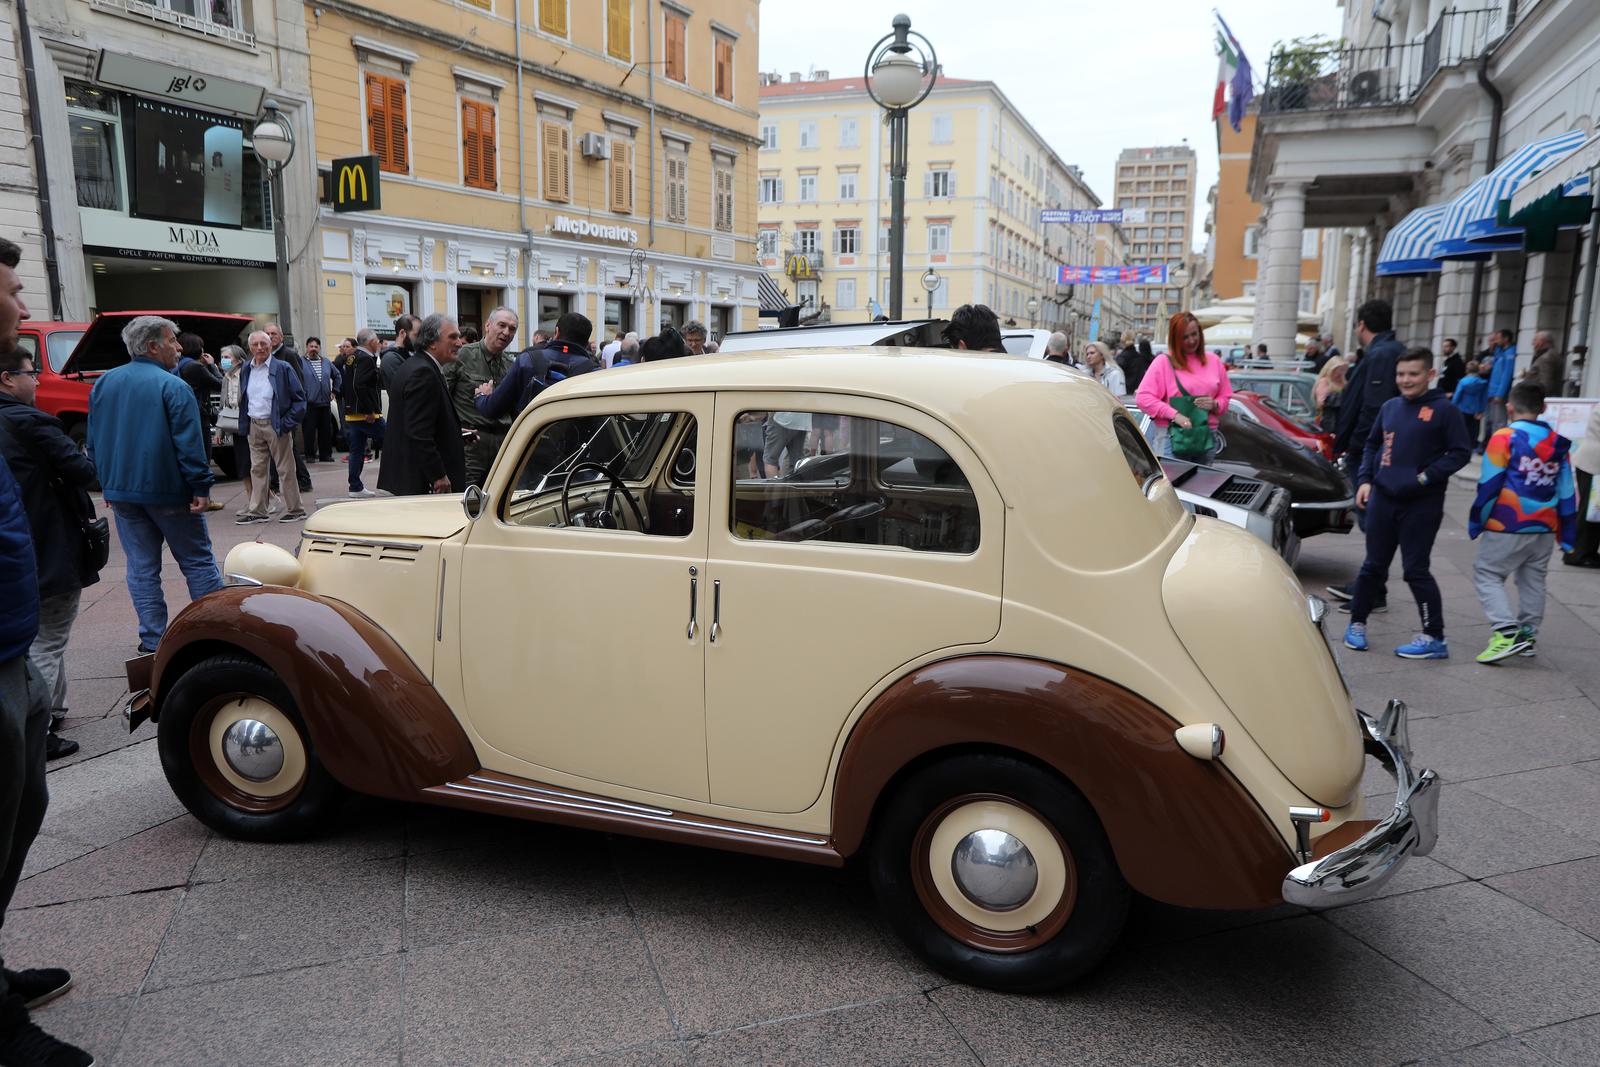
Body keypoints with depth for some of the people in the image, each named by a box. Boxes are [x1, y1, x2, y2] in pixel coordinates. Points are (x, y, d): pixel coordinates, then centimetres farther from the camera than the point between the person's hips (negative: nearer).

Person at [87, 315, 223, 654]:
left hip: (121, 493, 6)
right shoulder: (173, 387, -12)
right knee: (197, 561, 5)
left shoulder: (103, 385, 9)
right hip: (167, 491, -5)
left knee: (142, 568, 9)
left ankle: (152, 641, 10)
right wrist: (201, 487, -14)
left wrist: (107, 485, 20)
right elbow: (189, 444, -17)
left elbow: (94, 442, 14)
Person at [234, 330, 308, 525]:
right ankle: (257, 511, 15)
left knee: (285, 468, 0)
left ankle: (294, 510, 9)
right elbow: (243, 400, 19)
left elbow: (299, 398, -6)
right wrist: (244, 425, 8)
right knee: (257, 469, 9)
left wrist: (287, 423, -11)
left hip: (276, 426, -5)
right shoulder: (246, 370, 11)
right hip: (254, 427, 5)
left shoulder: (282, 368, -6)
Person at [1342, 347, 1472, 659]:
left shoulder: (1443, 410, -6)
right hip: (1383, 498, 5)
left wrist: (1426, 477, -16)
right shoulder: (1389, 407, 9)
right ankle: (1357, 623, 25)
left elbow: (1460, 452, -5)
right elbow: (1371, 445, 18)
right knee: (1374, 566, 12)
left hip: (1422, 504, -4)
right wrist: (1365, 479, 6)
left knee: (1416, 570, -3)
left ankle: (1434, 638, 7)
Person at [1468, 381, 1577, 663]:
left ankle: (1507, 633, -13)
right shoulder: (1558, 442, 8)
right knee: (1533, 579, 17)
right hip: (1546, 529, 6)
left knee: (1486, 574, 0)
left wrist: (1475, 523, -2)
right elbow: (1567, 491, 10)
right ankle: (1527, 634, 25)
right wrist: (1566, 536, 16)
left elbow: (1489, 485, -12)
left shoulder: (1504, 437, -10)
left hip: (1508, 527, -6)